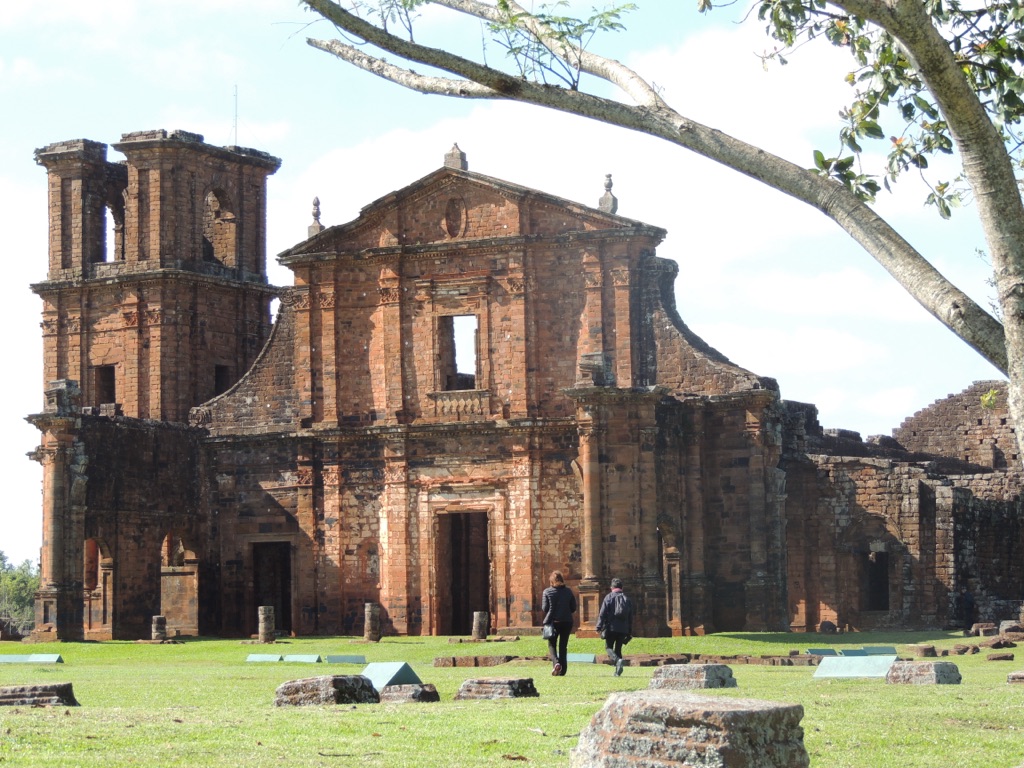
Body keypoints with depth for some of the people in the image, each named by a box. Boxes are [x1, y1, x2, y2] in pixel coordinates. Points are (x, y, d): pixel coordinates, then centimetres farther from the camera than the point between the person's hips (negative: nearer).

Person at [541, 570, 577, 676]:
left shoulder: (547, 592, -5)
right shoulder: (568, 591, 1)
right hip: (567, 622, 2)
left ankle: (556, 662, -17)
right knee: (563, 646, 11)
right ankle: (562, 670, 9)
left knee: (552, 644, 9)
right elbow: (573, 608, 4)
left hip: (553, 622, -2)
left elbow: (544, 608, -5)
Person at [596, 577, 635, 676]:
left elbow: (603, 613, -9)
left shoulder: (609, 597, -2)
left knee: (608, 647, 3)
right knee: (618, 649, 11)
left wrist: (599, 627, -8)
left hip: (611, 627, -4)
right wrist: (630, 632, 19)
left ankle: (617, 660, -24)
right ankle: (617, 671, 4)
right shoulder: (627, 598, 12)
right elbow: (631, 616, 15)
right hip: (623, 629, 4)